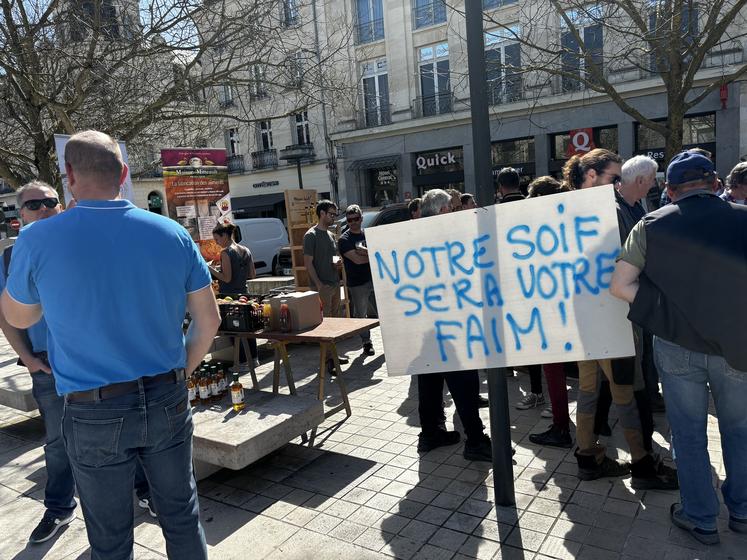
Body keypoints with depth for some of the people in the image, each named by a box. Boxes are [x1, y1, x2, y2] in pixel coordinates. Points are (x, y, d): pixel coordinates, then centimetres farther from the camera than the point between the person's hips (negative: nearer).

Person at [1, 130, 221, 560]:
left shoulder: (38, 240, -12)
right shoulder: (173, 233, -5)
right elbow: (209, 320, -1)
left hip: (94, 414, -1)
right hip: (167, 402, 2)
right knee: (182, 516, 20)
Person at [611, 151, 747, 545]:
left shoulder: (652, 225, -7)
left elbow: (620, 285, -12)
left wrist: (666, 307, -4)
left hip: (677, 345, -1)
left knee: (689, 434, 14)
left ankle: (701, 519, 28)